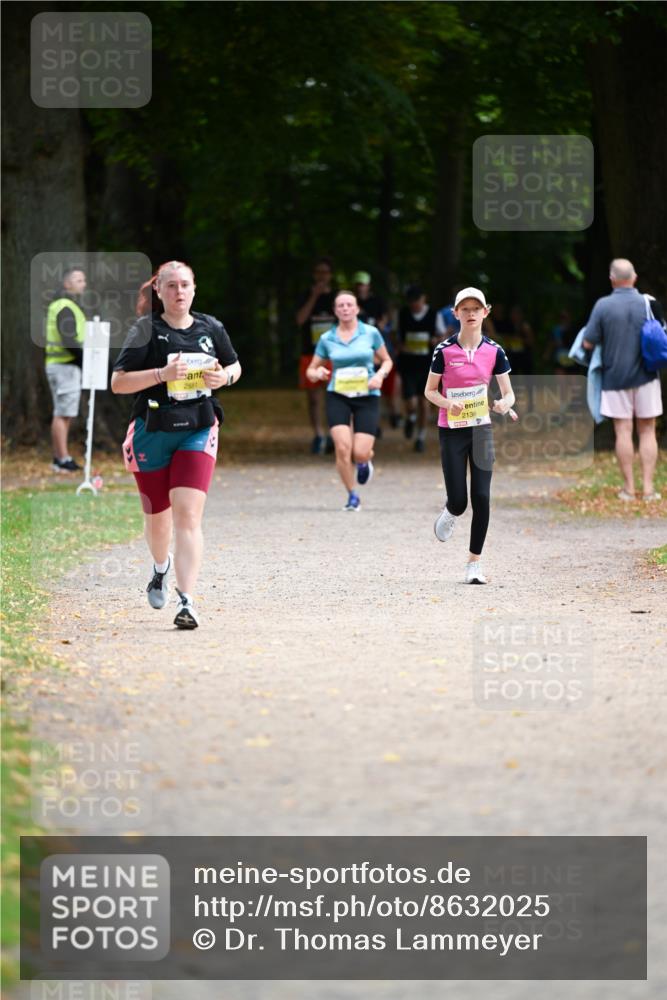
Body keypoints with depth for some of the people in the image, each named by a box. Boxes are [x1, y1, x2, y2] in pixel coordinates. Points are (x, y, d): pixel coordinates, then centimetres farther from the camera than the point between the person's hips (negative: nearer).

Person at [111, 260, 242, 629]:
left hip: (198, 432, 1)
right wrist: (163, 374, -22)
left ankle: (186, 602, -19)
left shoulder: (211, 328, 4)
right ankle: (161, 567, 49)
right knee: (157, 517, 14)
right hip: (152, 433, -1)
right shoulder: (146, 331, -6)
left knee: (188, 515, -15)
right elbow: (117, 382, -10)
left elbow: (234, 365, 20)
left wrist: (224, 376, -4)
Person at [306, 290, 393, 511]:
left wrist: (380, 374, -9)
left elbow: (387, 361, 12)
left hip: (367, 396, -1)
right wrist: (317, 373, -14)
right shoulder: (326, 339, 4)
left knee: (360, 453, -10)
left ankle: (365, 461, 31)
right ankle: (352, 496, 1)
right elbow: (311, 370, 11)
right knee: (343, 447, -17)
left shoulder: (371, 333, 2)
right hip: (338, 395, 1)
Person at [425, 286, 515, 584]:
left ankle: (475, 561, 6)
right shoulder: (445, 350, -6)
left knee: (482, 497, -5)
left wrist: (505, 404, -22)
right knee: (459, 501, -4)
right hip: (451, 431, -2)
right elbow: (430, 390, 1)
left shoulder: (494, 351, -1)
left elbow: (508, 393, 2)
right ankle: (448, 514, 35)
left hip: (481, 429, 2)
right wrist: (448, 404, -20)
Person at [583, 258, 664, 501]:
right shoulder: (650, 304, -4)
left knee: (623, 431, 3)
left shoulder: (603, 305, -10)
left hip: (615, 376, -1)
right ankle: (648, 487, 4)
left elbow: (588, 343, -7)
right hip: (646, 376, 1)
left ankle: (629, 488, 6)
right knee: (647, 431, 8)